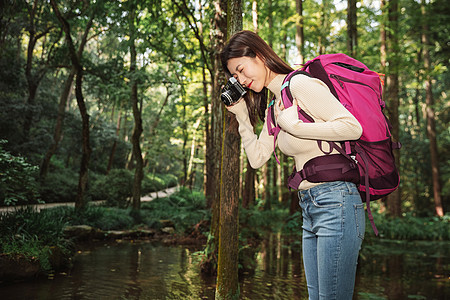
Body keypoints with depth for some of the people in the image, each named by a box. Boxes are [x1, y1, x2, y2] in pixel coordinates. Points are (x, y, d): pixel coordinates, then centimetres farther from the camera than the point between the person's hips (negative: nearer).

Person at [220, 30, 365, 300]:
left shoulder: (300, 84, -9)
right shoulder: (273, 107, 17)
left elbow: (352, 127, -17)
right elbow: (258, 159, 14)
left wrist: (294, 126, -16)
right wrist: (242, 116, 10)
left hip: (335, 202, -9)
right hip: (309, 208, 9)